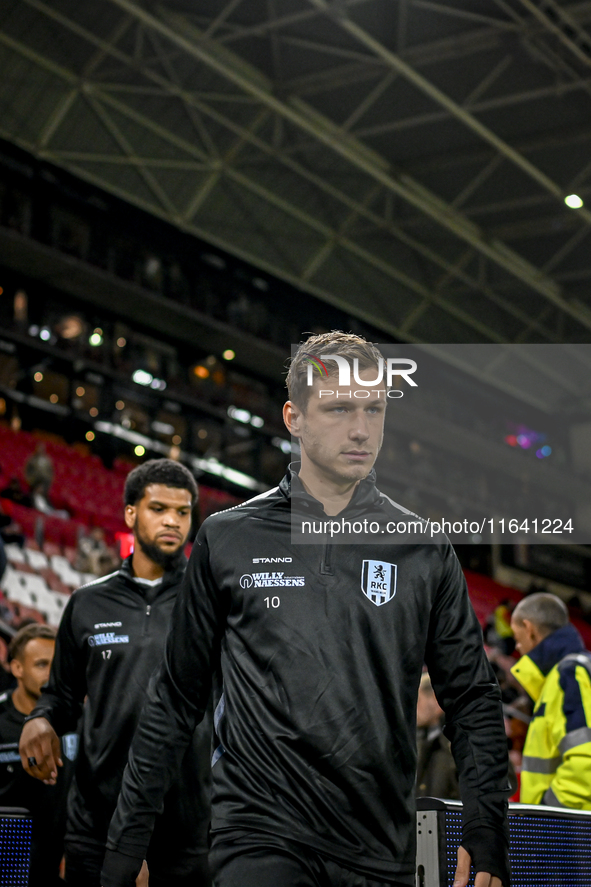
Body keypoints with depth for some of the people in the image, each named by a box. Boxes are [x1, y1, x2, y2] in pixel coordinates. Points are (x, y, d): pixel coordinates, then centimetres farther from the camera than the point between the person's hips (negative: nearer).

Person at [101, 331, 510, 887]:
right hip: (259, 839, -2)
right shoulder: (227, 539, 3)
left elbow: (473, 700, 8)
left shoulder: (424, 550, 6)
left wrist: (486, 841, -3)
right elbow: (175, 700, 9)